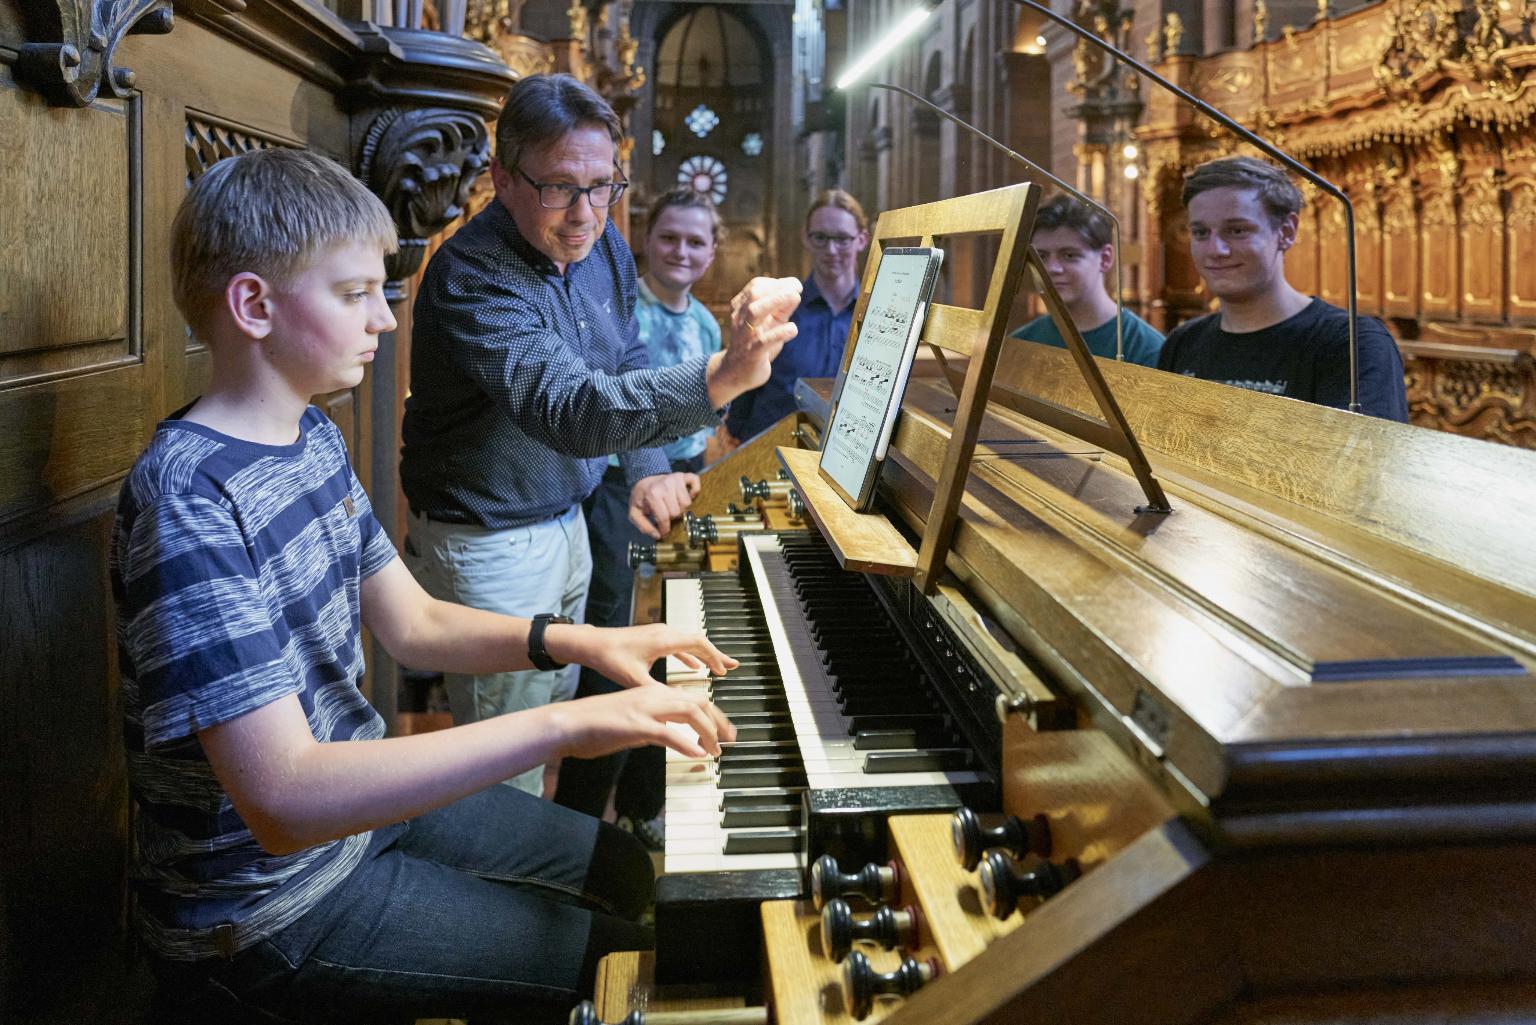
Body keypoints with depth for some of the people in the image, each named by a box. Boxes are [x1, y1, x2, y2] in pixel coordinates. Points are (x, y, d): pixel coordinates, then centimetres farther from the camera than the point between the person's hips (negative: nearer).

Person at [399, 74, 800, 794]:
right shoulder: (471, 275, -30)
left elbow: (625, 364, 15)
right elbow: (567, 410, -45)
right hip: (487, 545, -8)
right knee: (510, 779, 4)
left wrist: (647, 469, -1)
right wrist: (720, 377, -59)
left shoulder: (602, 247, -2)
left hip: (566, 524, 8)